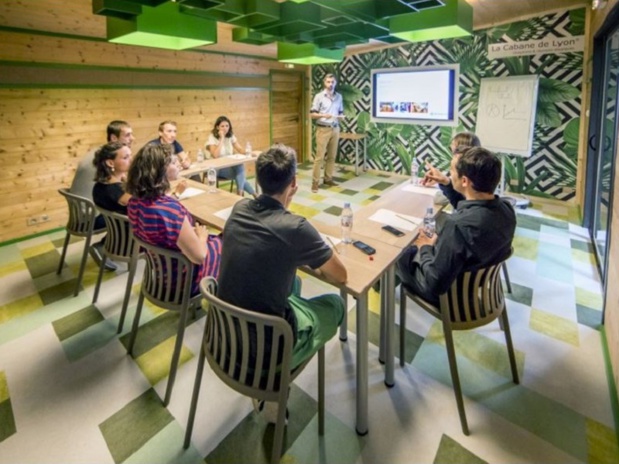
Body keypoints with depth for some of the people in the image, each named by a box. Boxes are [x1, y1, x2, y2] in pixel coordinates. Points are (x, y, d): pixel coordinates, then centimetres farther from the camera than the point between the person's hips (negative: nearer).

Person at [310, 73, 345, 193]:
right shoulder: (319, 96, -4)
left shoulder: (339, 96, 9)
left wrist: (341, 116, -7)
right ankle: (315, 181, -2)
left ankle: (328, 178, 18)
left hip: (335, 129, 5)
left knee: (332, 156, 8)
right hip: (323, 129, -5)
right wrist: (324, 115, -23)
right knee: (319, 156, -6)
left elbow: (341, 112, 17)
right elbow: (312, 114, -6)